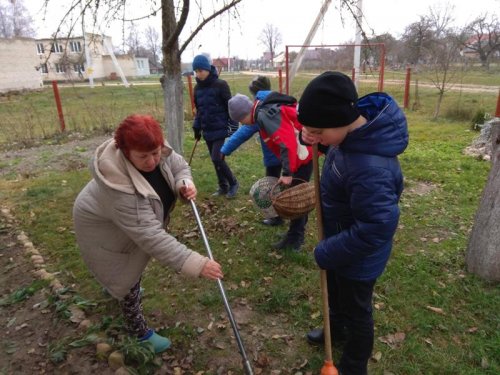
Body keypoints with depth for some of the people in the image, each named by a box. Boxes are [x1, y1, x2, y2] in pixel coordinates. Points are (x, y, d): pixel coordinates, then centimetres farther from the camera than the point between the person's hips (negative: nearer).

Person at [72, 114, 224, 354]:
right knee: (127, 277, 5)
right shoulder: (120, 188, -46)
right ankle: (139, 333, 27)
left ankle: (112, 284, 64)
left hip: (135, 221, 8)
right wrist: (194, 264, -50)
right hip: (105, 229, -7)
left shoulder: (159, 153, -27)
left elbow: (179, 166, -8)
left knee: (130, 267, 31)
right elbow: (151, 236, -47)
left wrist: (185, 183, -32)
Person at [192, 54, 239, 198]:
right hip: (207, 131, 6)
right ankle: (223, 187, 25)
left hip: (220, 129, -6)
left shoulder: (220, 85, -11)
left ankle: (233, 183, 10)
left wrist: (233, 126, -11)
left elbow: (230, 107, -9)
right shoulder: (198, 87, 8)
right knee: (215, 160, 11)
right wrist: (197, 127, 15)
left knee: (217, 159, -11)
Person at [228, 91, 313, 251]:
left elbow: (287, 143, -29)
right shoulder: (267, 110, 11)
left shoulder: (265, 115, -20)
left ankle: (294, 238, 13)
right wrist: (287, 169, 19)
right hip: (305, 153, 10)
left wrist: (287, 172, -28)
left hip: (302, 156, -10)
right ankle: (297, 235, 31)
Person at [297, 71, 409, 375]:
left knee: (356, 310, 18)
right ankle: (336, 329, 62)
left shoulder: (369, 168, -41)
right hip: (341, 240, 9)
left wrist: (327, 253, -21)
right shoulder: (361, 118, -14)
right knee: (335, 291, 32)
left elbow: (376, 228, -34)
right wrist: (313, 134, -11)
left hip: (358, 256, -8)